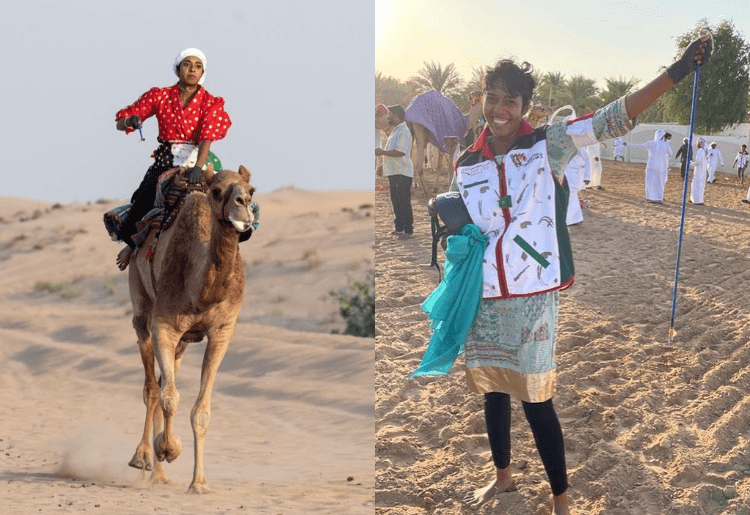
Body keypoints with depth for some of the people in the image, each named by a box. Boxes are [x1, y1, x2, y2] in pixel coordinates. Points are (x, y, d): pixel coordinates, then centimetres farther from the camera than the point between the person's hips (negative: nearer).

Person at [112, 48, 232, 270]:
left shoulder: (211, 103, 3)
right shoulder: (160, 96, 6)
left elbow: (207, 138, -14)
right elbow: (120, 122, 7)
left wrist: (198, 167, -32)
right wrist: (130, 121, -18)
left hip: (196, 165, 0)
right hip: (165, 165, 0)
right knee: (131, 227, -17)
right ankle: (133, 246, 20)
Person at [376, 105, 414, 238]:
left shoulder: (403, 131, -15)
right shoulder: (395, 131, 17)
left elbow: (401, 152, -25)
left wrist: (382, 152, -21)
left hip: (402, 173, -10)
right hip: (394, 172, 10)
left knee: (404, 202, -7)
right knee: (396, 201, 14)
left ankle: (408, 230, -4)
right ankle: (399, 228, 22)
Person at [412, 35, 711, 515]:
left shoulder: (549, 146, -8)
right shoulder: (467, 164, 4)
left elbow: (612, 119, -18)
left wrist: (675, 73, -29)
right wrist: (455, 237, -7)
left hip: (531, 297, -4)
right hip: (482, 297, 4)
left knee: (537, 401, -2)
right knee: (492, 391, 17)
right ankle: (502, 475, 38)